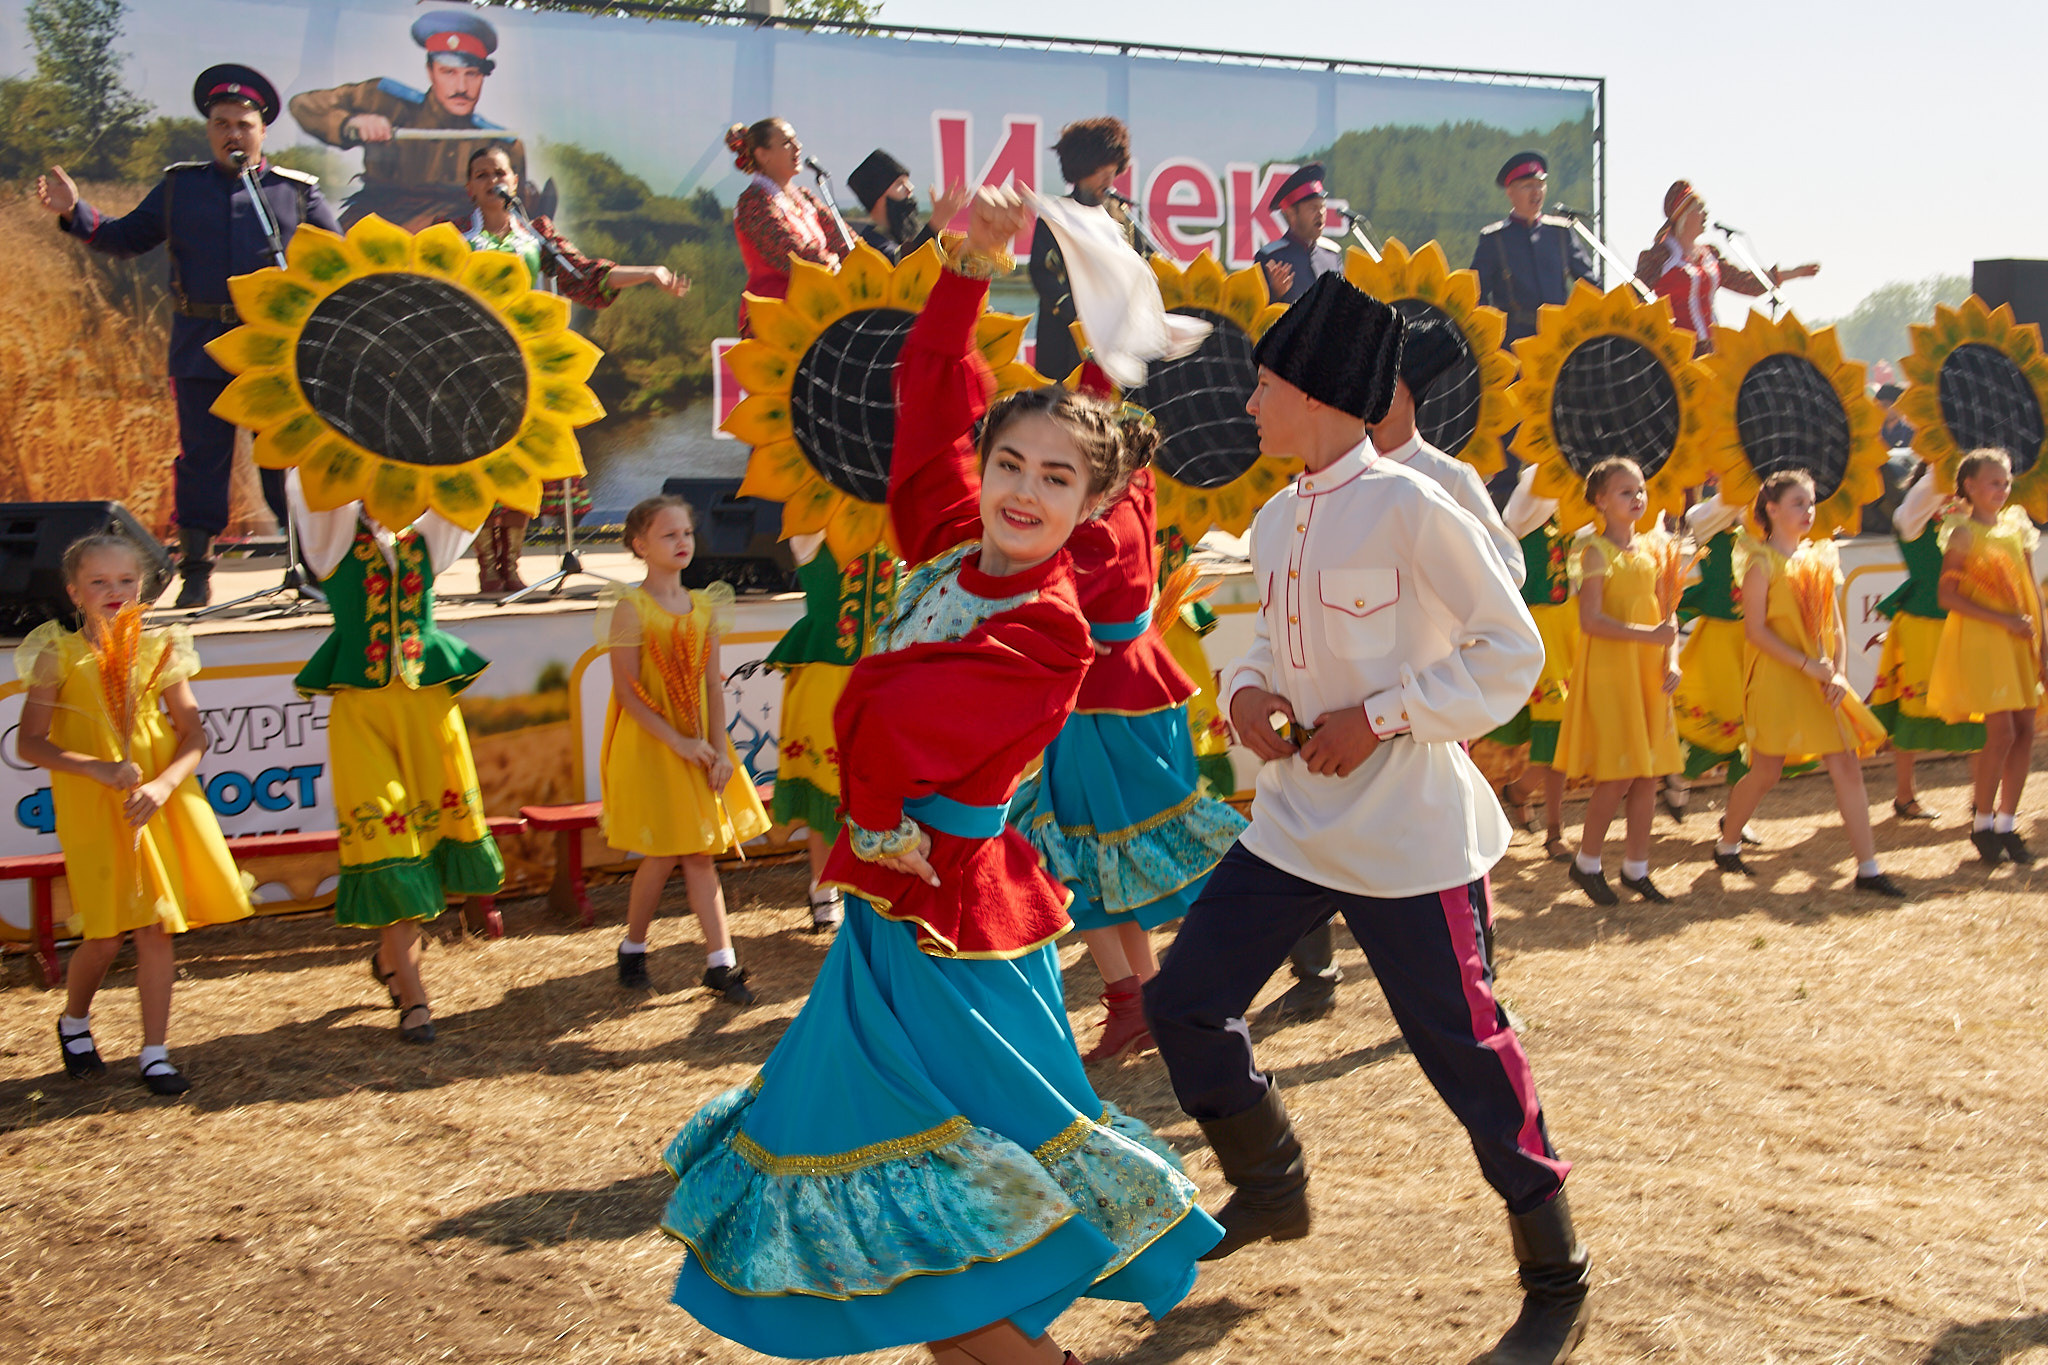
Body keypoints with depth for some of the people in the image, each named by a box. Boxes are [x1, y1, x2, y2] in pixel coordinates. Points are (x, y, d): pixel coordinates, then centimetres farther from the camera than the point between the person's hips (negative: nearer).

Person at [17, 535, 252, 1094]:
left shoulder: (159, 649, 3)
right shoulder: (59, 655, -3)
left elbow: (194, 734, 2)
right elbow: (29, 743, -6)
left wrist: (163, 785, -15)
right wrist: (99, 768, -19)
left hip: (159, 803, 2)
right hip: (92, 811, -2)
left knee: (157, 928, 2)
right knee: (105, 939, -1)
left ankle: (154, 1053, 14)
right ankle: (74, 1023, 30)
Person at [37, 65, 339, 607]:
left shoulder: (297, 191, 9)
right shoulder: (179, 186, 13)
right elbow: (126, 237, 15)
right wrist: (75, 214, 0)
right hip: (202, 352, 1)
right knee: (200, 459, 2)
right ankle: (196, 572, 10)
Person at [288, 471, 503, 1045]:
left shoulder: (426, 539, 9)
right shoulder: (336, 536, 2)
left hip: (429, 702, 3)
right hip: (363, 706, -3)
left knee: (441, 826, 6)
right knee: (383, 841, -5)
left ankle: (393, 952, 31)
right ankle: (411, 996, 0)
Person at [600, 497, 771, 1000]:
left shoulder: (703, 606, 6)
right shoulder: (631, 609, -11)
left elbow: (713, 685, 6)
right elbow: (627, 693, -14)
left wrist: (719, 749, -4)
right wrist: (678, 742, -18)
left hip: (698, 745, 5)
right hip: (649, 746, -5)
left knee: (699, 851, 5)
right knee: (664, 855, -1)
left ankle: (720, 963, 5)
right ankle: (632, 951, 21)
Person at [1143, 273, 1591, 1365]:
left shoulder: (1409, 508, -15)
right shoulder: (1275, 521, 8)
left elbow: (1510, 651, -13)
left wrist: (1378, 718, -18)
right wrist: (1248, 689, -2)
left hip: (1407, 834, -8)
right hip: (1294, 820, 8)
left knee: (1464, 1050, 0)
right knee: (1184, 1000, 7)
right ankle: (1270, 1188, 32)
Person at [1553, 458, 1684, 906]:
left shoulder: (1653, 547, 11)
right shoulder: (1596, 551, -7)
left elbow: (1665, 614, 14)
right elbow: (1591, 621, -17)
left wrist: (1671, 659, -1)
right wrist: (1648, 634, -22)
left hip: (1648, 673, 6)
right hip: (1608, 670, -6)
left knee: (1647, 774, 7)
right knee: (1618, 776, -6)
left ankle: (1636, 866, 18)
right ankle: (1586, 863, 11)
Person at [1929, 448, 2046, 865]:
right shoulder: (1964, 535, -5)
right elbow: (1947, 597, -12)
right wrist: (2004, 620, -17)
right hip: (1980, 639, -6)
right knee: (2002, 731, -11)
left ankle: (2006, 823, 11)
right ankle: (1982, 823, 3)